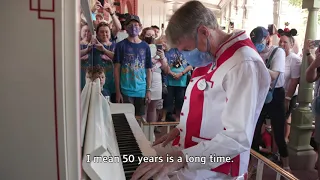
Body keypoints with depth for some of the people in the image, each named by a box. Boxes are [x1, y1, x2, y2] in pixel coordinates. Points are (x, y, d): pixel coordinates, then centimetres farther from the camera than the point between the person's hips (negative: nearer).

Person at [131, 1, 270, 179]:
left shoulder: (244, 65, -24)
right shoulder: (209, 56, 6)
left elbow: (237, 138, -29)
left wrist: (181, 158, -34)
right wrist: (180, 130, 7)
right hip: (189, 150, 8)